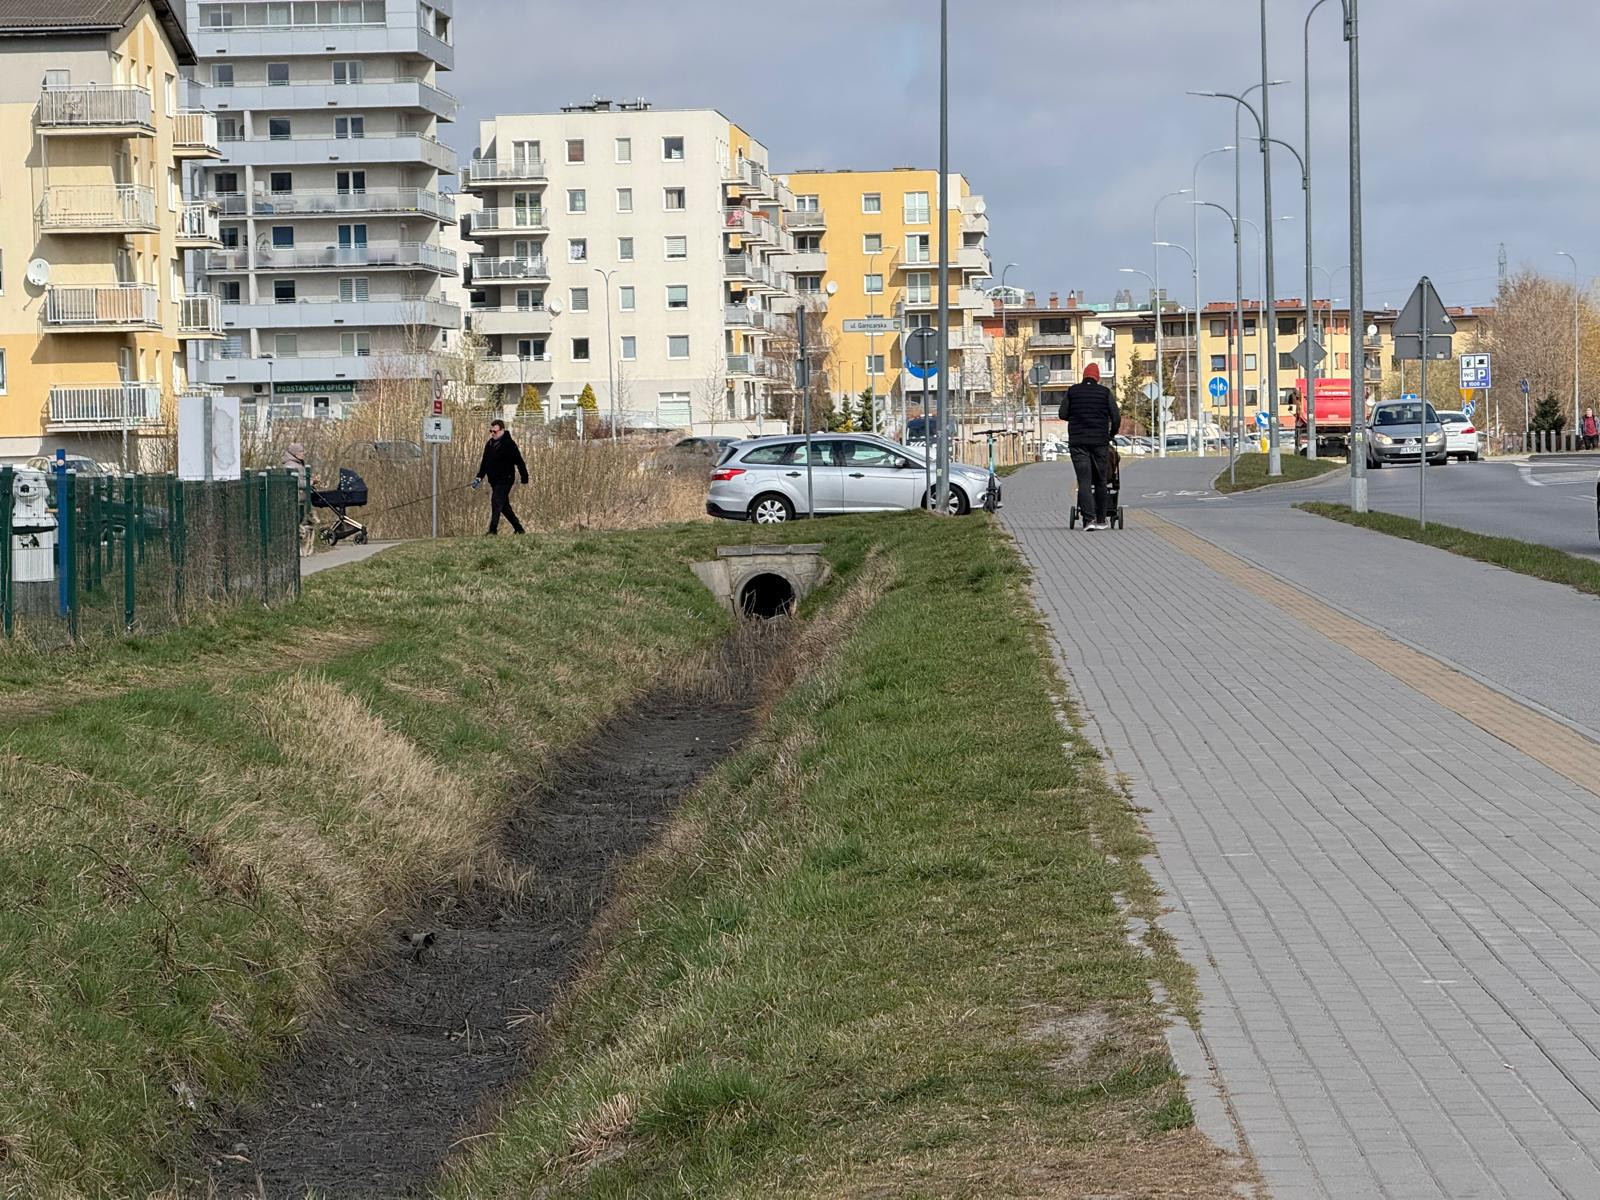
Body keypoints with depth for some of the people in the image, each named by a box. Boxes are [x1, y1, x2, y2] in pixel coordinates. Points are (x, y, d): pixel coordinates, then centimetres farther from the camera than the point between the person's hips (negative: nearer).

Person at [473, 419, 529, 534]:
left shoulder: (509, 444, -10)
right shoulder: (489, 444, 13)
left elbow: (519, 462, -11)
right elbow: (484, 463, 20)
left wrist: (524, 477, -12)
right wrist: (479, 478, 11)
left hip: (505, 480, -8)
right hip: (494, 481, 8)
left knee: (496, 503, -17)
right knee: (504, 505, 12)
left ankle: (493, 530, -19)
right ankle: (518, 528, 23)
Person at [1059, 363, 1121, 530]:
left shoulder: (1073, 391, 4)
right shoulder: (1105, 392, 2)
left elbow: (1063, 414, 4)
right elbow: (1116, 418, -1)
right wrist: (1111, 435, 17)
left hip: (1077, 441, 0)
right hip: (1100, 441, 0)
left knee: (1084, 481, -5)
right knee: (1100, 481, 12)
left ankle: (1089, 519, -18)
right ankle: (1101, 519, 19)